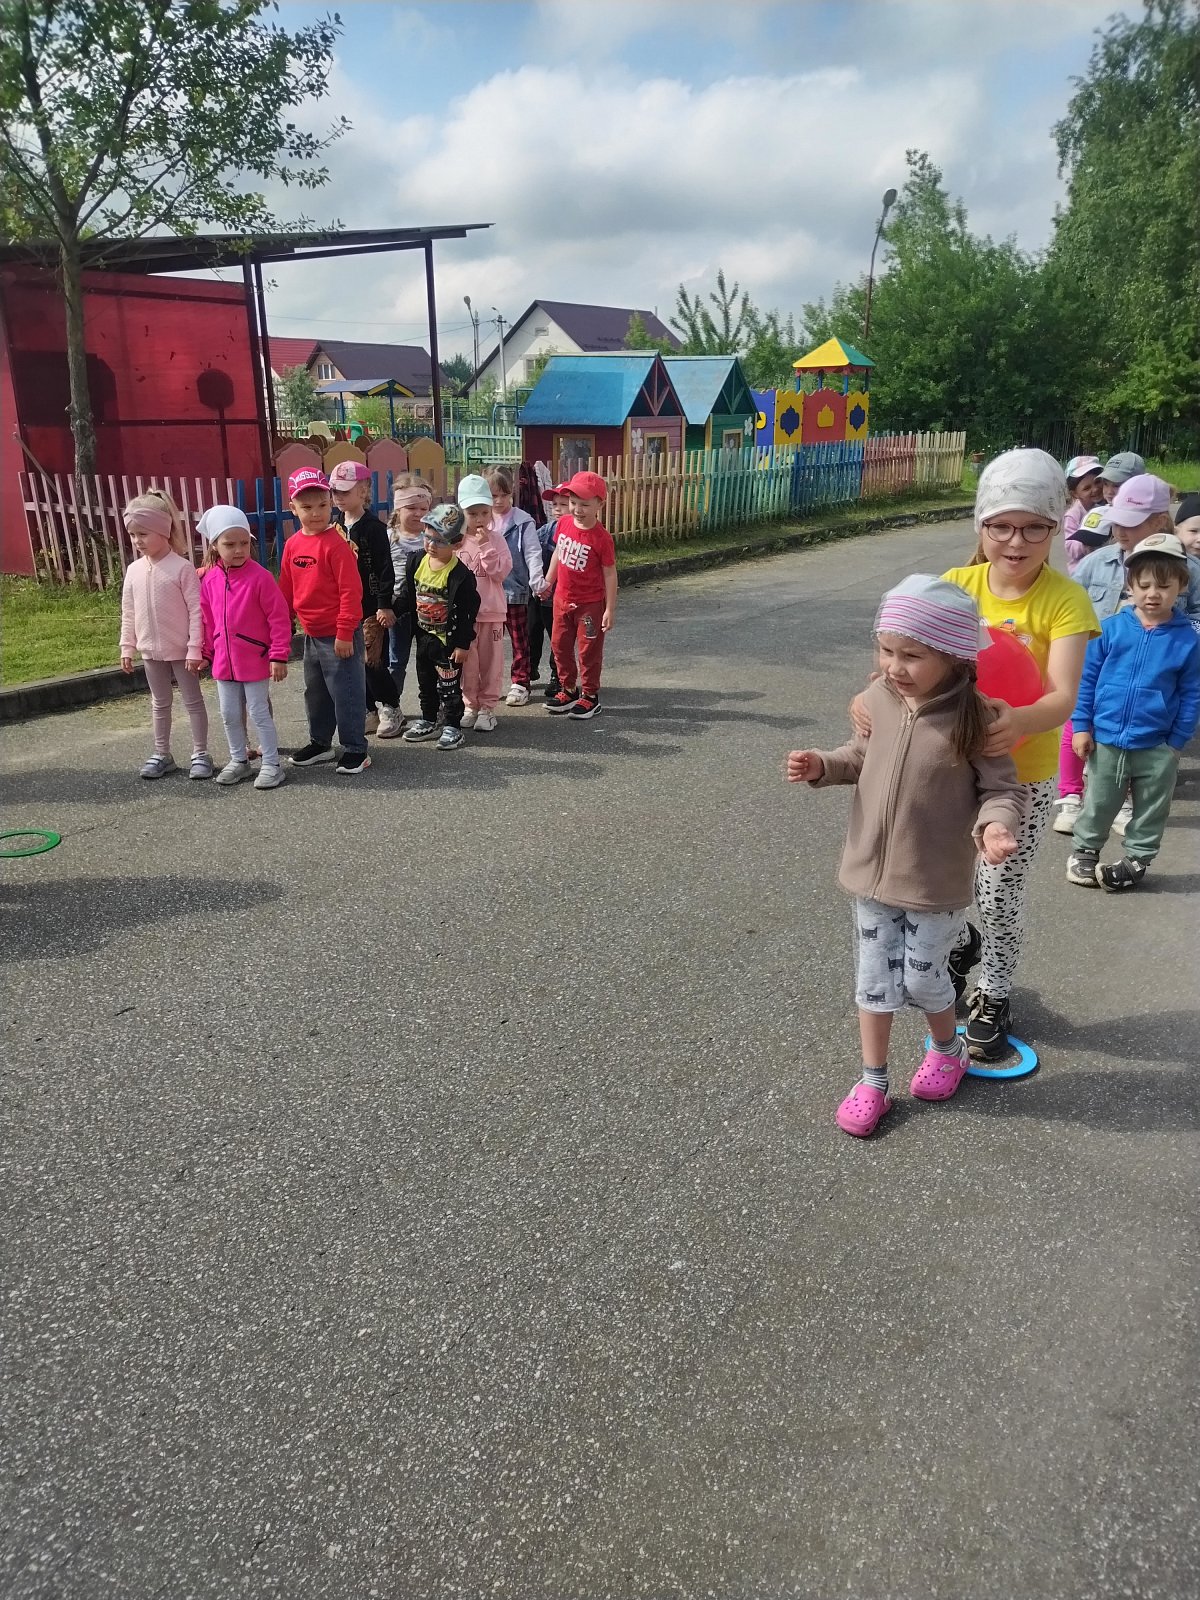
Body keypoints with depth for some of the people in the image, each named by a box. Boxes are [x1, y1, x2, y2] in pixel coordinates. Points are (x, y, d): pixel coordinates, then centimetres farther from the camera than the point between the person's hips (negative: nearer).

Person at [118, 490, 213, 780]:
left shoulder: (182, 567, -15)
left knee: (193, 701, 6)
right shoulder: (134, 570, 2)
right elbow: (128, 613, 9)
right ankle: (162, 754, 25)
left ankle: (200, 754, 15)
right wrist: (127, 648, 8)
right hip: (150, 650, 5)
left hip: (181, 650, -5)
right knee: (159, 703, 15)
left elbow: (196, 610, -15)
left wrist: (195, 648, -17)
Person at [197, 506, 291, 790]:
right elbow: (207, 620, 11)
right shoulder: (208, 580, 1)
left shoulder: (260, 577, -14)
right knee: (229, 715, 15)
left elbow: (279, 618, -13)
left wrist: (279, 656, -14)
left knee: (259, 713, 2)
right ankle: (239, 760, 30)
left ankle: (271, 764, 13)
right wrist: (207, 653, 15)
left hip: (255, 661, -5)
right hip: (224, 662, 6)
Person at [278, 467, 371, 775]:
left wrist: (345, 632, -18)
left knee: (346, 693, 0)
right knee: (315, 693, 19)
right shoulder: (293, 544, 6)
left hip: (338, 635, -8)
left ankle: (355, 750, 11)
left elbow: (351, 591, -18)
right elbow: (286, 588, 14)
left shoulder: (336, 544, -16)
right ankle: (320, 743, 35)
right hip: (311, 634, 8)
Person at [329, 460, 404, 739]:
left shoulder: (373, 527, -9)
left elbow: (385, 568, -12)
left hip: (370, 606, -6)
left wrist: (385, 604, -16)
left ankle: (390, 709, 10)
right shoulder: (334, 526, 8)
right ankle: (369, 711, 21)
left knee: (372, 661, -6)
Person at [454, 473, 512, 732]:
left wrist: (485, 546, -16)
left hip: (492, 611, -1)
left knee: (490, 661, 5)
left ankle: (487, 707, 15)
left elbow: (501, 571, -11)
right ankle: (470, 705, 22)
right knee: (466, 661, 9)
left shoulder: (496, 539, -1)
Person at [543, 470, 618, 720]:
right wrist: (548, 581, 17)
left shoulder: (601, 537, -19)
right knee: (560, 645, 14)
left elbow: (610, 574, -13)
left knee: (589, 649, 5)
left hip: (590, 603, -6)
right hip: (562, 598, 6)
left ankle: (590, 696, 18)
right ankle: (568, 690, 30)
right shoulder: (564, 523, -4)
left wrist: (610, 609, -13)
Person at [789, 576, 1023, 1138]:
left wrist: (994, 825, -33)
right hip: (872, 872, 4)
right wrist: (822, 765, -6)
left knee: (922, 978, 13)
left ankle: (947, 1049, 46)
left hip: (936, 882, -4)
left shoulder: (972, 718, -21)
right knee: (874, 980, 13)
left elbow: (1002, 789, -13)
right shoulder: (878, 700, -7)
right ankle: (872, 1082, 30)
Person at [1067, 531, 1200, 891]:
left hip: (1156, 748, 0)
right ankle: (1085, 850, 36)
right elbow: (1087, 678, -1)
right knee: (1098, 803, 16)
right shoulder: (1110, 628, -7)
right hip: (1106, 740, 0)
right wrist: (1081, 726, -3)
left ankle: (1136, 859, 33)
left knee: (1151, 811, 15)